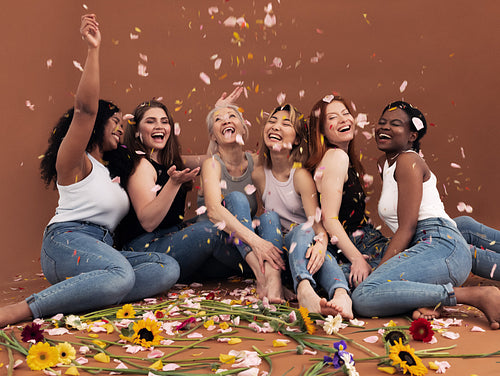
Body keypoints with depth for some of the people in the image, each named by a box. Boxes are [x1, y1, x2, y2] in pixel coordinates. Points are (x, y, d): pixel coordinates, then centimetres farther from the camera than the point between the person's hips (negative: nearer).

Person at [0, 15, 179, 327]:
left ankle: (85, 295, -30)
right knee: (121, 274, -38)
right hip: (66, 241, -7)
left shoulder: (109, 170, 30)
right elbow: (85, 109, -12)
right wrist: (93, 50, -19)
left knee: (168, 267, -16)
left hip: (103, 249, 7)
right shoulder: (73, 160, 6)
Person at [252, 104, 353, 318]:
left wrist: (321, 244, -43)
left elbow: (318, 223, -22)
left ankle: (340, 293, -64)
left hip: (305, 242, -2)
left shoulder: (301, 176, -12)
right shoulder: (258, 175, 1)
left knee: (304, 231, -35)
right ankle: (304, 288, -59)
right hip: (276, 245, 2)